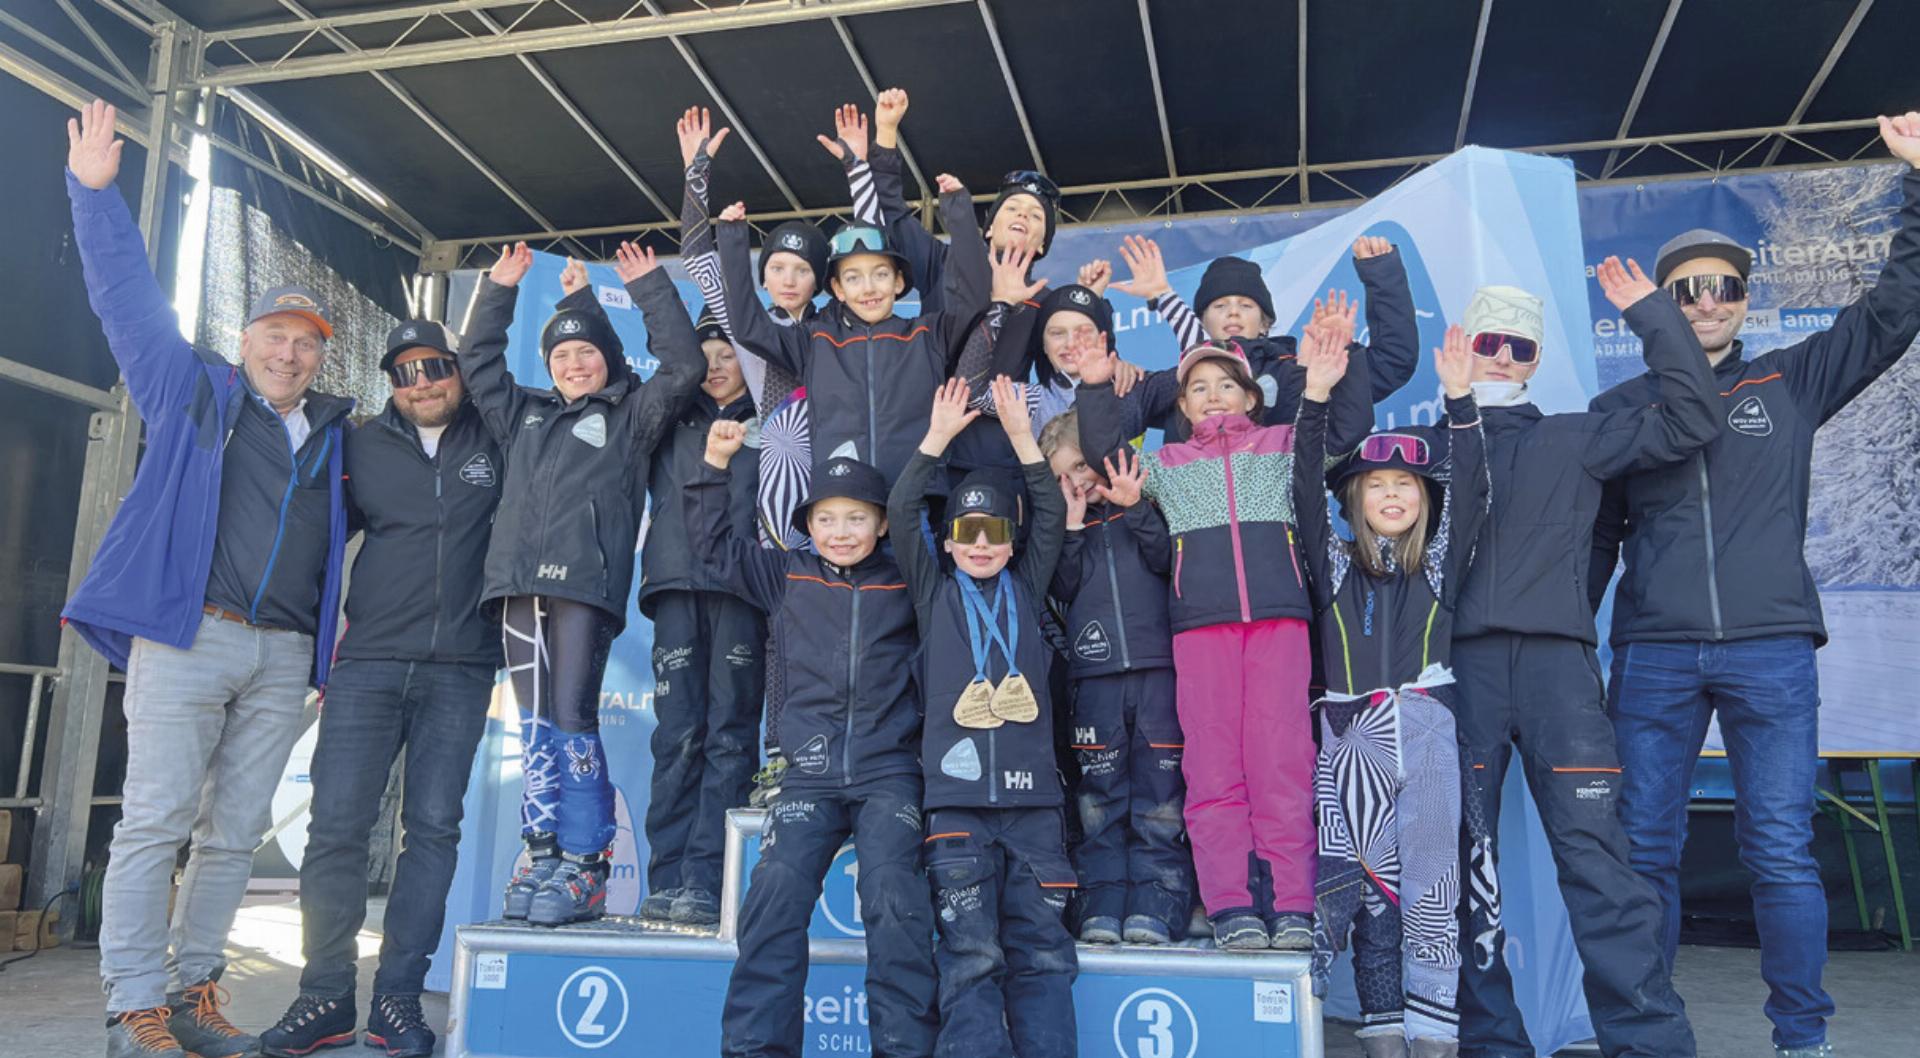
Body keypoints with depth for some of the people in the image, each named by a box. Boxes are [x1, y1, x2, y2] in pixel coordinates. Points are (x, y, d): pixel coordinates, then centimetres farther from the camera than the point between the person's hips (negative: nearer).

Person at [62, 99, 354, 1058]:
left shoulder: (333, 435, 18)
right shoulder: (194, 392, 9)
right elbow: (129, 299, 6)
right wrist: (95, 191, 2)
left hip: (282, 657, 4)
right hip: (188, 636, -4)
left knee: (234, 834, 6)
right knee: (156, 820, -6)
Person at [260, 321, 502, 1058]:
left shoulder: (495, 442, 5)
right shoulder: (362, 446, 9)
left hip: (460, 670, -1)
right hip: (368, 661, 1)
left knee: (433, 826, 1)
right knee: (337, 821, -2)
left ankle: (398, 995, 9)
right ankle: (326, 994, 9)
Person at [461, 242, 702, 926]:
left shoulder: (630, 417, 13)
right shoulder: (525, 415, 27)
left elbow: (684, 367, 3)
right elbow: (479, 362, 34)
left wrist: (650, 287, 5)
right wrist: (498, 289, 26)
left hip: (585, 585, -5)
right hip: (520, 585, 5)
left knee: (571, 721, -10)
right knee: (534, 724, 4)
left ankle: (584, 868, -6)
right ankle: (544, 855, 9)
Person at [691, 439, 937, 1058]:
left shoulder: (907, 583, 8)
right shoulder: (787, 576, 13)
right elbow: (715, 547, 18)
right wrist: (715, 465, 10)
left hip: (889, 774, -1)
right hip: (811, 775, 2)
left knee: (894, 903, -16)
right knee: (775, 896, -12)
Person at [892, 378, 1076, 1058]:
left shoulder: (1026, 589, 17)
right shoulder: (934, 593, 13)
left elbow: (1052, 517, 8)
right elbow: (900, 514, 4)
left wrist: (1022, 437, 3)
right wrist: (937, 439, 1)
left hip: (1033, 796, 2)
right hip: (956, 799, -1)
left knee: (1041, 953, 3)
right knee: (970, 956, -3)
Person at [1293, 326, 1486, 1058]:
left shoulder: (1440, 561, 9)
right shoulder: (1333, 562, 9)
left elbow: (1469, 487, -3)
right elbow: (1306, 486, -2)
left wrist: (1459, 398, -14)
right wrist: (1316, 396, -11)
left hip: (1426, 735, 0)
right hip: (1350, 738, 1)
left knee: (1430, 884, 0)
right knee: (1368, 886, 4)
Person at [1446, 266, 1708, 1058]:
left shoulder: (1574, 440, 18)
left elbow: (1690, 419, 9)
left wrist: (1650, 312, 8)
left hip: (1556, 661, 0)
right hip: (1459, 665, 0)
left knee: (1594, 852, -8)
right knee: (1463, 858, 2)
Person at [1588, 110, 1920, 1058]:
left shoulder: (1792, 382, 12)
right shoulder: (1620, 408, 10)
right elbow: (1594, 537, 11)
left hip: (1771, 652, 0)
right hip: (1652, 659, 0)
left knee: (1781, 853, 0)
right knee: (1644, 852, 4)